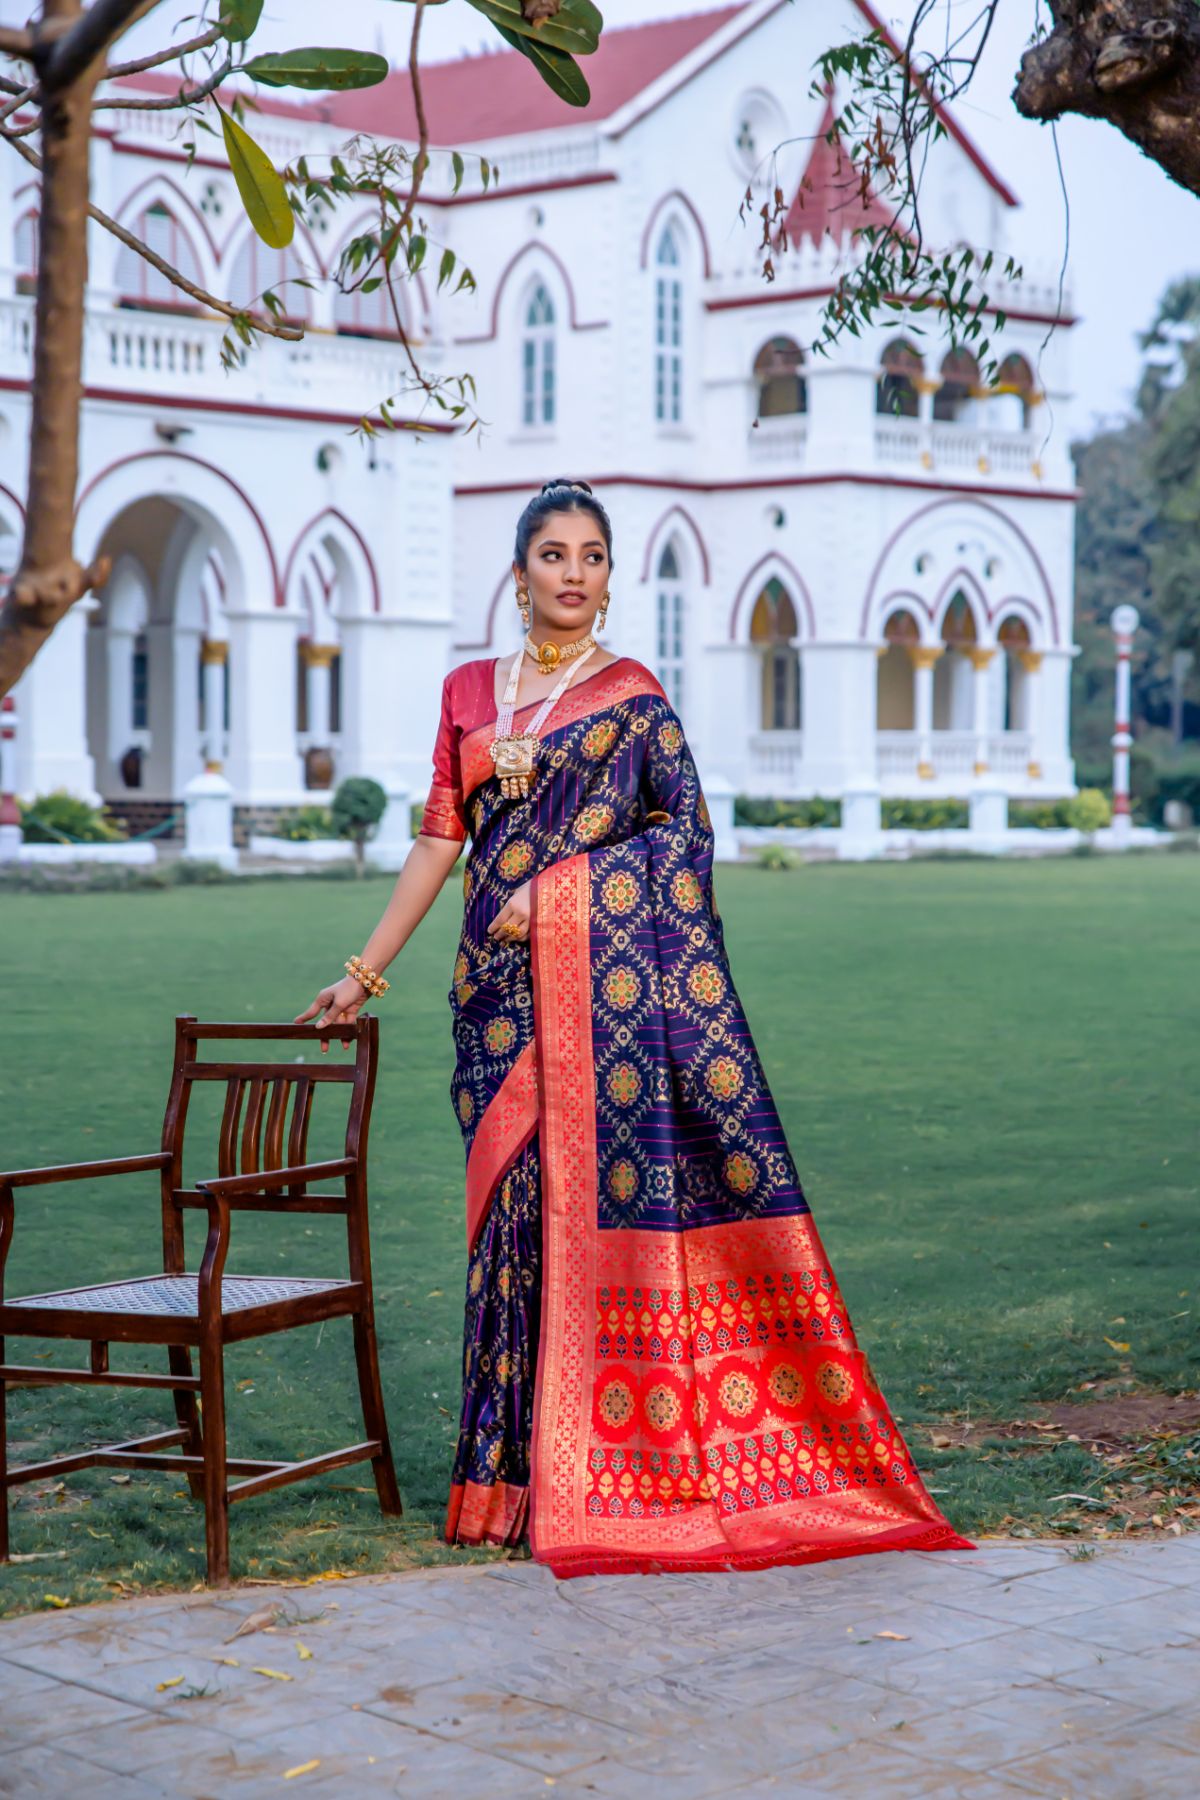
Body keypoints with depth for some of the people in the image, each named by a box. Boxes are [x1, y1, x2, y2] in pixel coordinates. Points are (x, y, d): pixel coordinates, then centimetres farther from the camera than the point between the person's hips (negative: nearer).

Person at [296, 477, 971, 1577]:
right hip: (503, 987, 4)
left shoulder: (632, 694, 3)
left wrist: (555, 890, -12)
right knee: (518, 1199, 4)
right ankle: (522, 1462, 10)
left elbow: (685, 827, -4)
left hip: (606, 968, -4)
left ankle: (598, 1465, -3)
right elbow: (441, 838, 14)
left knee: (600, 1187, -8)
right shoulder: (470, 692, 15)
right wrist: (366, 971, 10)